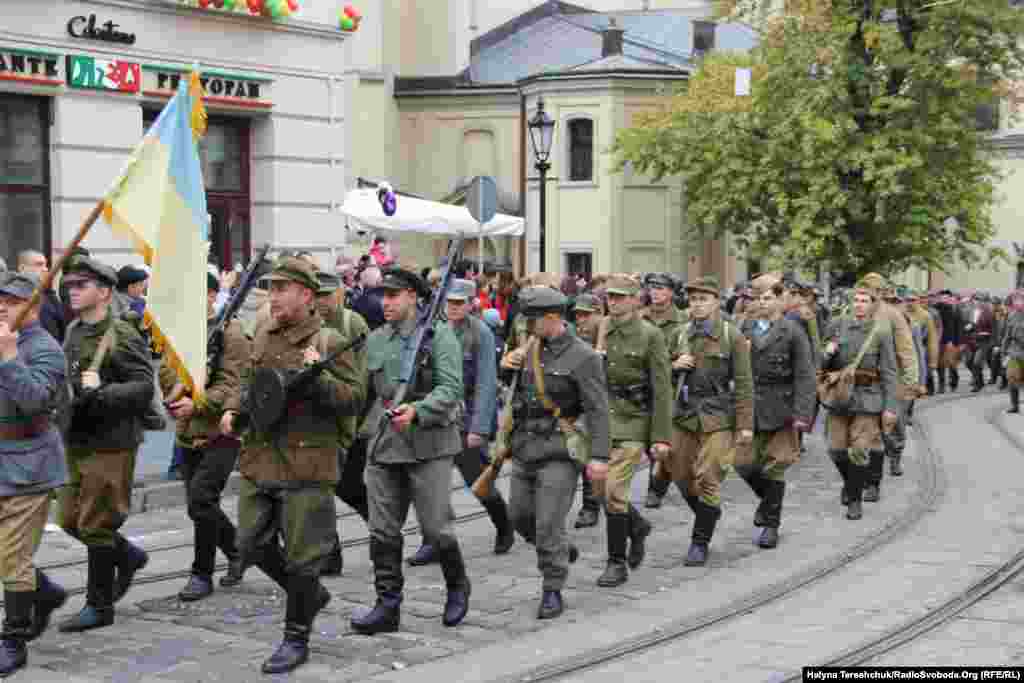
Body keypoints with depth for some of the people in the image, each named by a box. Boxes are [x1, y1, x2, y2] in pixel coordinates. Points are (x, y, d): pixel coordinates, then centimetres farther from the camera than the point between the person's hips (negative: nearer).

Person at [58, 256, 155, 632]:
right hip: (75, 442, 8)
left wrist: (100, 394, -30)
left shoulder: (123, 336, -14)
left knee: (96, 526, 0)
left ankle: (99, 606, 13)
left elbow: (144, 387, -19)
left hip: (109, 445, -8)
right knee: (71, 520, 15)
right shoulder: (72, 332, 10)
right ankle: (129, 556, 36)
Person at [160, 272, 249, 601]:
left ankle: (202, 574, -1)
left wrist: (197, 405, -25)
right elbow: (166, 371, 9)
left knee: (200, 500, -14)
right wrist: (178, 393, -12)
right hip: (188, 434, 7)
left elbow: (232, 384, -16)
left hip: (219, 432, -7)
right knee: (201, 503, 13)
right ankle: (236, 552, 35)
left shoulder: (230, 333, -10)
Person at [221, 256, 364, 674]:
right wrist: (234, 411, 7)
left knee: (300, 557, 1)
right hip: (258, 463, 7)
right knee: (252, 546, 12)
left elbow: (355, 399, -11)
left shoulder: (328, 343, -8)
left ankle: (296, 638, 18)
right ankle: (311, 594, 35)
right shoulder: (263, 337, 11)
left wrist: (318, 376, -24)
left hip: (306, 468, -7)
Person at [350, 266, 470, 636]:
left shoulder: (439, 334, -5)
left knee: (435, 527, -2)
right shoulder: (375, 340, 12)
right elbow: (366, 390, 20)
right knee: (383, 530, 4)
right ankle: (387, 606, 12)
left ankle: (457, 586, 23)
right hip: (383, 445, 5)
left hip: (429, 443, -5)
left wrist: (416, 411, -27)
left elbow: (450, 388, -14)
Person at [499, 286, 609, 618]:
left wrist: (599, 455, -19)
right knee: (521, 516, 13)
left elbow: (597, 410, -14)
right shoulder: (530, 349, 10)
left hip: (558, 453, -7)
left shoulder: (583, 356, -10)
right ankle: (561, 551, 38)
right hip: (524, 449, 7)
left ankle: (553, 592, 7)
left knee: (549, 524, -7)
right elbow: (515, 392, 24)